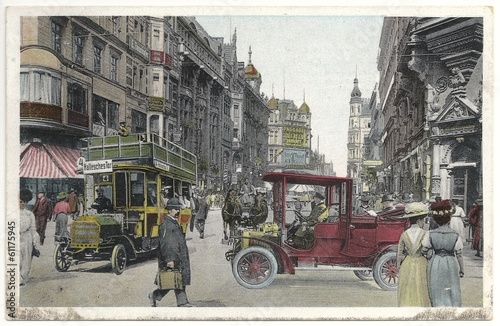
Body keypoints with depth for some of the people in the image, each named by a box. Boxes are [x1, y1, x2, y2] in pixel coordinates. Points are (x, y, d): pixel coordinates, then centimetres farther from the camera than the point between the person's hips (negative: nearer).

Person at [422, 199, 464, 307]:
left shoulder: (430, 234, -11)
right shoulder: (455, 236, -11)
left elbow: (424, 250, -4)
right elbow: (459, 255, -4)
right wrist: (461, 270, 9)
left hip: (435, 264, 1)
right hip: (451, 265, -1)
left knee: (437, 293, 12)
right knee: (452, 292, 13)